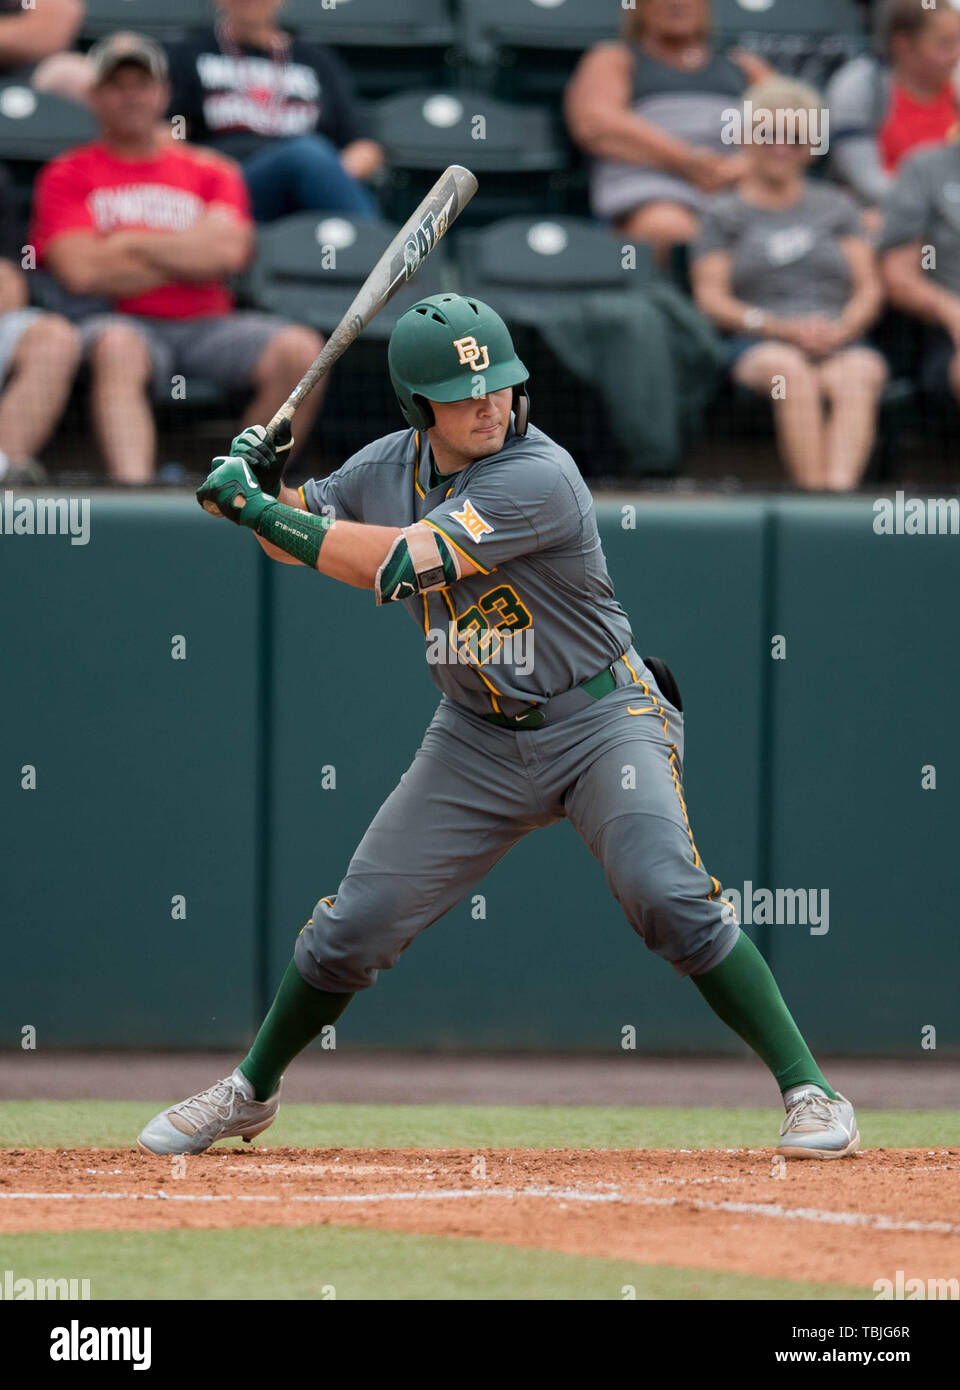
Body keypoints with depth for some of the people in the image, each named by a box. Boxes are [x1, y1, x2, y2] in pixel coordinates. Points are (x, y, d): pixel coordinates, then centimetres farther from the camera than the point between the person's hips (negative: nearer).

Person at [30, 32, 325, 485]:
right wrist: (188, 258, 1)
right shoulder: (69, 175, 11)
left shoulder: (210, 172, 18)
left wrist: (130, 243, -2)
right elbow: (81, 271, -5)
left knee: (300, 350, -24)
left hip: (208, 324, 3)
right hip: (129, 324, -3)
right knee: (115, 346, -40)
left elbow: (229, 251, -1)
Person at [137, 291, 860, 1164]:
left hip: (600, 721, -6)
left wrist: (256, 506, -25)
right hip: (477, 738, 6)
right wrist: (260, 487, -8)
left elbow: (394, 564, -31)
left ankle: (808, 1090, -19)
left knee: (669, 895, -26)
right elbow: (305, 535, 15)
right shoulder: (389, 466, -2)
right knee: (357, 921, 5)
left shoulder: (540, 478, -25)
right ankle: (251, 1092, 26)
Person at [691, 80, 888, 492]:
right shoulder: (725, 214, 19)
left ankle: (840, 486, -60)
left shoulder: (835, 206, 26)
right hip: (760, 348, -1)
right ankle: (813, 492, -52)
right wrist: (780, 327, -8)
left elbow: (869, 288, 17)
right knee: (791, 372, -39)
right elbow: (710, 299, 7)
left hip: (839, 345, 1)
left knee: (859, 372, -36)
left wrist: (841, 329, -6)